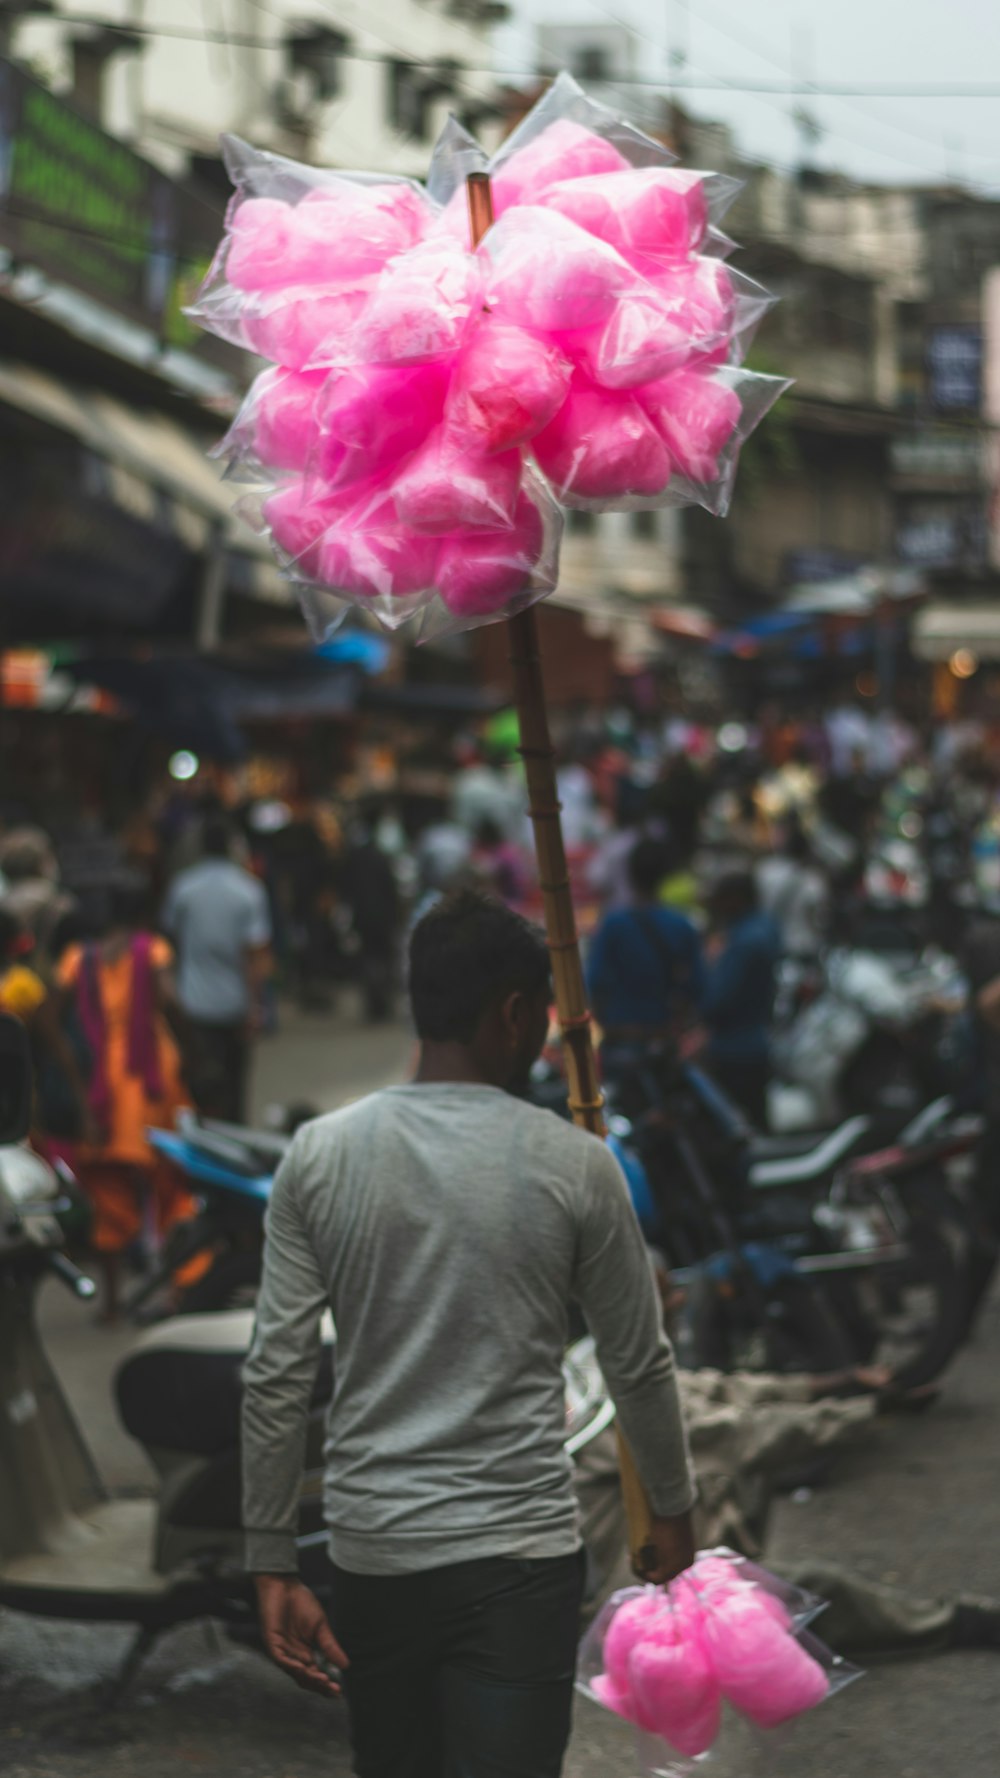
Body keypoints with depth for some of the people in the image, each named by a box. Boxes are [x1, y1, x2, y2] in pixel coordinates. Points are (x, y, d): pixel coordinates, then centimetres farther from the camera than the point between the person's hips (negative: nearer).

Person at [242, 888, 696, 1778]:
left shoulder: (319, 1156, -2)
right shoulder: (574, 1164, -6)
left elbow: (277, 1378, -4)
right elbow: (639, 1363, 4)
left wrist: (273, 1564, 2)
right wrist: (672, 1507, 20)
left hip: (370, 1550, 3)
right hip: (519, 1555, -3)